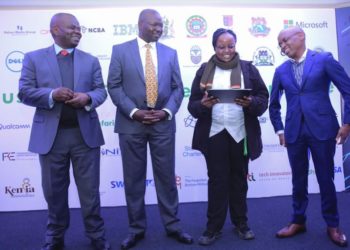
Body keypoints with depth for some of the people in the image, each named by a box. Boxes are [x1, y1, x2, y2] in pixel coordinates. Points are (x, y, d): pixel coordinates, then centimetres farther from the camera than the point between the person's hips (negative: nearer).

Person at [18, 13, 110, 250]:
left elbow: (101, 91, 7)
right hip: (51, 135, 0)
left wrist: (88, 97, -15)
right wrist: (52, 95, -18)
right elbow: (24, 92, -1)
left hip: (85, 134, 1)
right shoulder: (34, 58, 5)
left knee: (90, 189, 7)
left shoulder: (91, 60, 11)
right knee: (54, 190, 12)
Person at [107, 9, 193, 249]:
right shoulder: (120, 50, 3)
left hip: (163, 123, 2)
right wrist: (133, 112, -14)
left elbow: (177, 87, 7)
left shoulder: (170, 53, 10)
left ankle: (172, 225, 23)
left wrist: (167, 111, -9)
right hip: (131, 123, -1)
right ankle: (137, 228, 22)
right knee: (134, 178, 7)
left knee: (167, 176, 8)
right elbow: (114, 86, -3)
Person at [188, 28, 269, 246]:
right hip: (214, 134, 0)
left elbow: (263, 98, 0)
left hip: (241, 133, 0)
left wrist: (251, 103, -21)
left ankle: (241, 223, 28)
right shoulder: (204, 70, 3)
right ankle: (213, 227, 17)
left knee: (239, 179, 13)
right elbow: (193, 104, 2)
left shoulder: (248, 68, 2)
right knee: (217, 180, 6)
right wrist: (203, 104, -21)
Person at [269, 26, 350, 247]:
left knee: (326, 178, 6)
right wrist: (279, 130, 9)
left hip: (322, 129, -3)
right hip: (294, 132, 3)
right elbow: (274, 104, 16)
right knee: (299, 179, 11)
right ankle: (298, 222, 27)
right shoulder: (281, 71, 8)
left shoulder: (324, 60, -2)